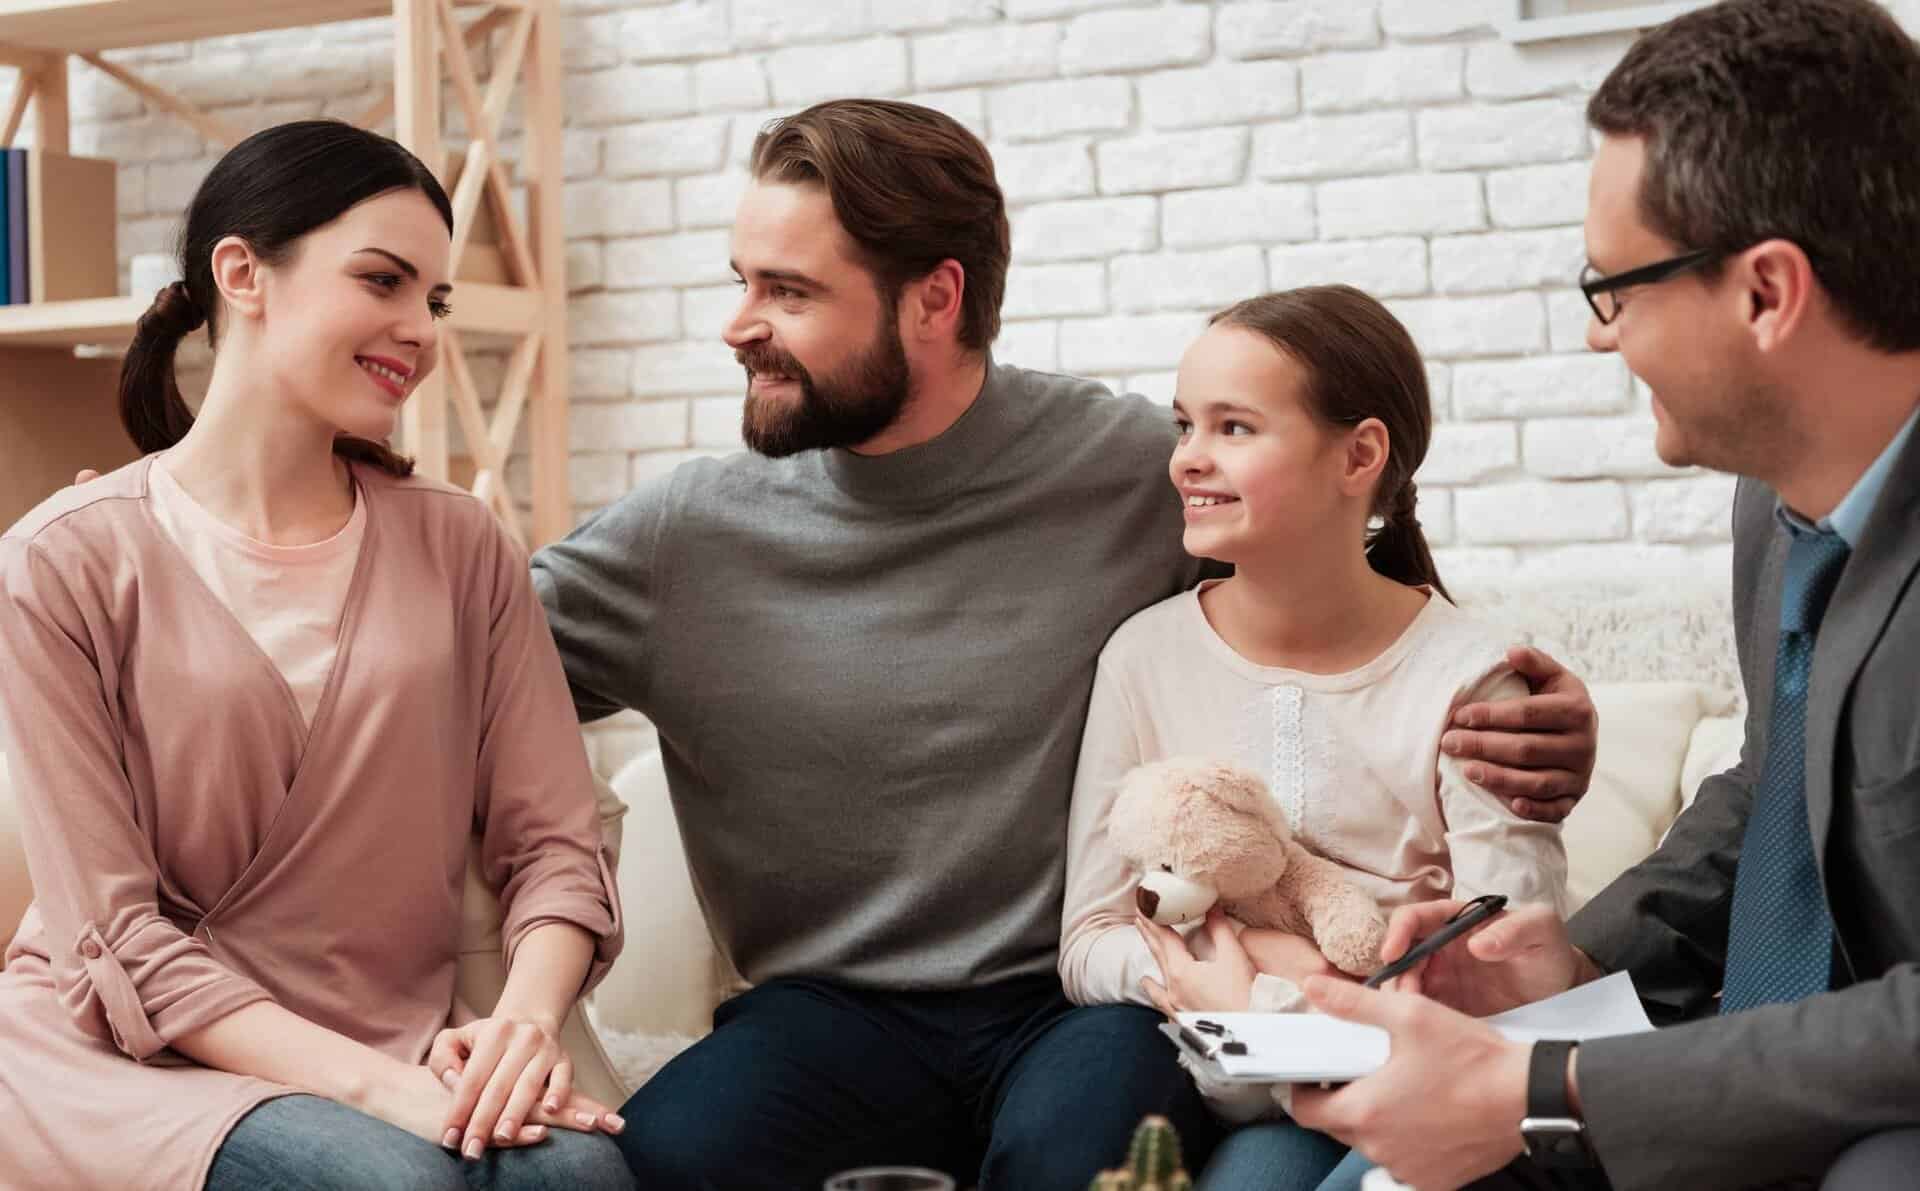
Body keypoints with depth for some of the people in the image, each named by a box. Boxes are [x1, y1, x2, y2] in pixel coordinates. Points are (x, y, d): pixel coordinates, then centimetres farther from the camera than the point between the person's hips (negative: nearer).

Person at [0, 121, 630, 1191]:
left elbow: (555, 845, 2)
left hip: (398, 1057, 3)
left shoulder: (461, 548, 7)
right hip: (126, 1062, -3)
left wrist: (526, 1020, -20)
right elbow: (120, 944, -9)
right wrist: (370, 1085, -21)